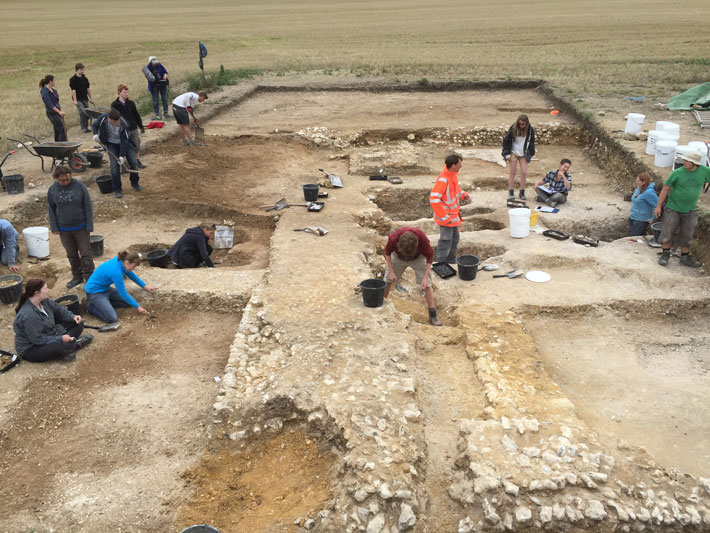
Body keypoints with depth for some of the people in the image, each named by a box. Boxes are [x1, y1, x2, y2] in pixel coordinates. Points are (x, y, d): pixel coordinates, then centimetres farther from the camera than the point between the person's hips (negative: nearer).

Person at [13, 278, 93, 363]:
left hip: (49, 335, 9)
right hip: (30, 349, -9)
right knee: (60, 347, -37)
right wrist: (60, 339, -23)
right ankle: (77, 344, -6)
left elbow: (59, 310, 10)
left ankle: (70, 340, -17)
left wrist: (73, 317, -7)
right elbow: (38, 339, -29)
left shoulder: (44, 301, -7)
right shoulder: (29, 315, -32)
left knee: (78, 324, 7)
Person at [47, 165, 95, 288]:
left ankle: (89, 277, 13)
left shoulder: (79, 186, -12)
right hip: (64, 229, 3)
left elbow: (88, 206, -8)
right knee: (71, 254, 15)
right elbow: (51, 209, 5)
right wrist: (54, 227, 0)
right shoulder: (52, 190, -6)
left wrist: (89, 226, -9)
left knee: (86, 253, 3)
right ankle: (77, 276, 29)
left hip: (81, 227, -3)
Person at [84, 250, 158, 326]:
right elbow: (123, 294, -23)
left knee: (131, 301, 4)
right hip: (95, 292, -9)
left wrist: (145, 287, 16)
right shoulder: (116, 271, -32)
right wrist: (137, 307, -13)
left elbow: (131, 275, 14)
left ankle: (105, 303, 9)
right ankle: (92, 307, 0)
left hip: (106, 289, 9)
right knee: (112, 318, -24)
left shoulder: (120, 260, -8)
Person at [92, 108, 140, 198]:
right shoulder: (103, 118, -23)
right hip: (112, 144, 1)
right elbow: (95, 125, 1)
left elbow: (124, 141, -23)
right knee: (114, 167, -10)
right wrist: (95, 134, -17)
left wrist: (122, 155, -26)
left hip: (124, 143, -1)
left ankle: (134, 183, 21)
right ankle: (117, 189, 1)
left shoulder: (124, 124, -30)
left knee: (134, 163, -5)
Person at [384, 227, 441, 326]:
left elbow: (430, 257, -22)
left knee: (427, 285, -7)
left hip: (418, 258, -1)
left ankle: (433, 315, 3)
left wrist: (426, 277, -24)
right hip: (398, 257, 1)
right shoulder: (393, 238, -37)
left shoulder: (422, 238, -39)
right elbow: (387, 252, -14)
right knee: (388, 280, 4)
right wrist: (391, 272, -14)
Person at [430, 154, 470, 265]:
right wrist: (445, 217, -26)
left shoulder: (454, 174, -1)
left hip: (453, 215, 9)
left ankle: (451, 263, 40)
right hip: (446, 217, -9)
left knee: (454, 240, 22)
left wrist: (463, 195, -2)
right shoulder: (443, 180, -29)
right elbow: (434, 199, -32)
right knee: (446, 241, 2)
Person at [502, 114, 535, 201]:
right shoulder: (513, 129, -12)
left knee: (524, 172, -4)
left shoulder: (530, 130, -5)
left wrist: (530, 154, 7)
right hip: (514, 153, -2)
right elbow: (506, 141, -4)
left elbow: (532, 142, 8)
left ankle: (522, 192, 8)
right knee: (512, 172, 0)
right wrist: (507, 154, -6)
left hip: (524, 154, 2)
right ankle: (511, 192, 9)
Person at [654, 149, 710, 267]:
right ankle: (665, 254, 21)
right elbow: (665, 189, -7)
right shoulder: (677, 173, -13)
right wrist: (658, 206, -6)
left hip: (690, 210, 2)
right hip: (673, 209, -2)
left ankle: (685, 257, 27)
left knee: (687, 235, 12)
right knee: (667, 232, 2)